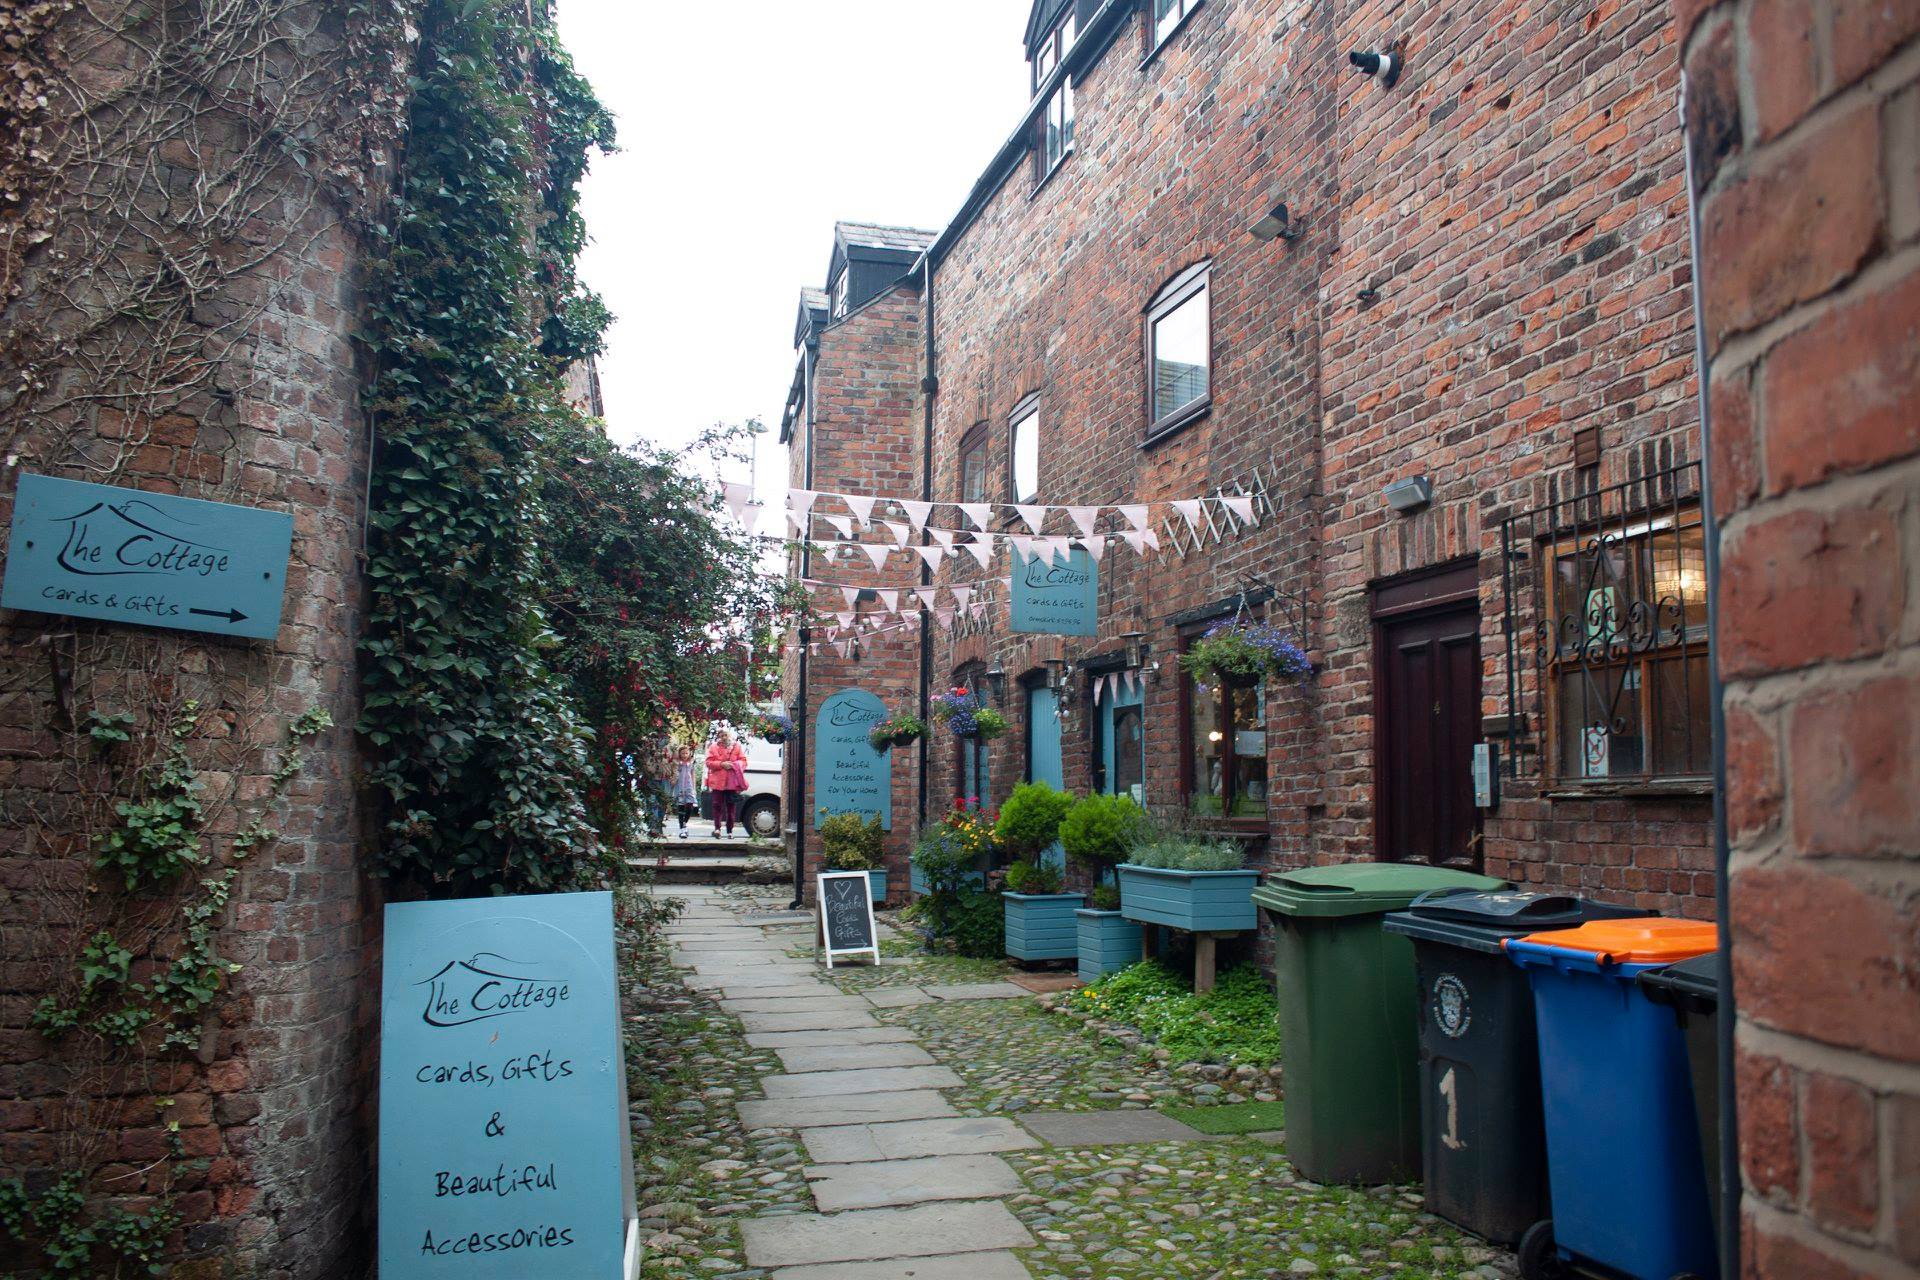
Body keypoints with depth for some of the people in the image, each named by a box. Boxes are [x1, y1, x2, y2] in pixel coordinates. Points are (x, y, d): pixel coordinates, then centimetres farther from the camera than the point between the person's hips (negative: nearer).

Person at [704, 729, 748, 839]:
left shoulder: (737, 747, 11)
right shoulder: (714, 747, 8)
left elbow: (743, 761, 9)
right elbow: (709, 762, 2)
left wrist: (734, 765, -11)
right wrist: (721, 764, -12)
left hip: (733, 782, 1)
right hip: (718, 781, -1)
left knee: (732, 806, 4)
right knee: (718, 805, -8)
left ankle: (730, 830, 11)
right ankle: (717, 828, -9)